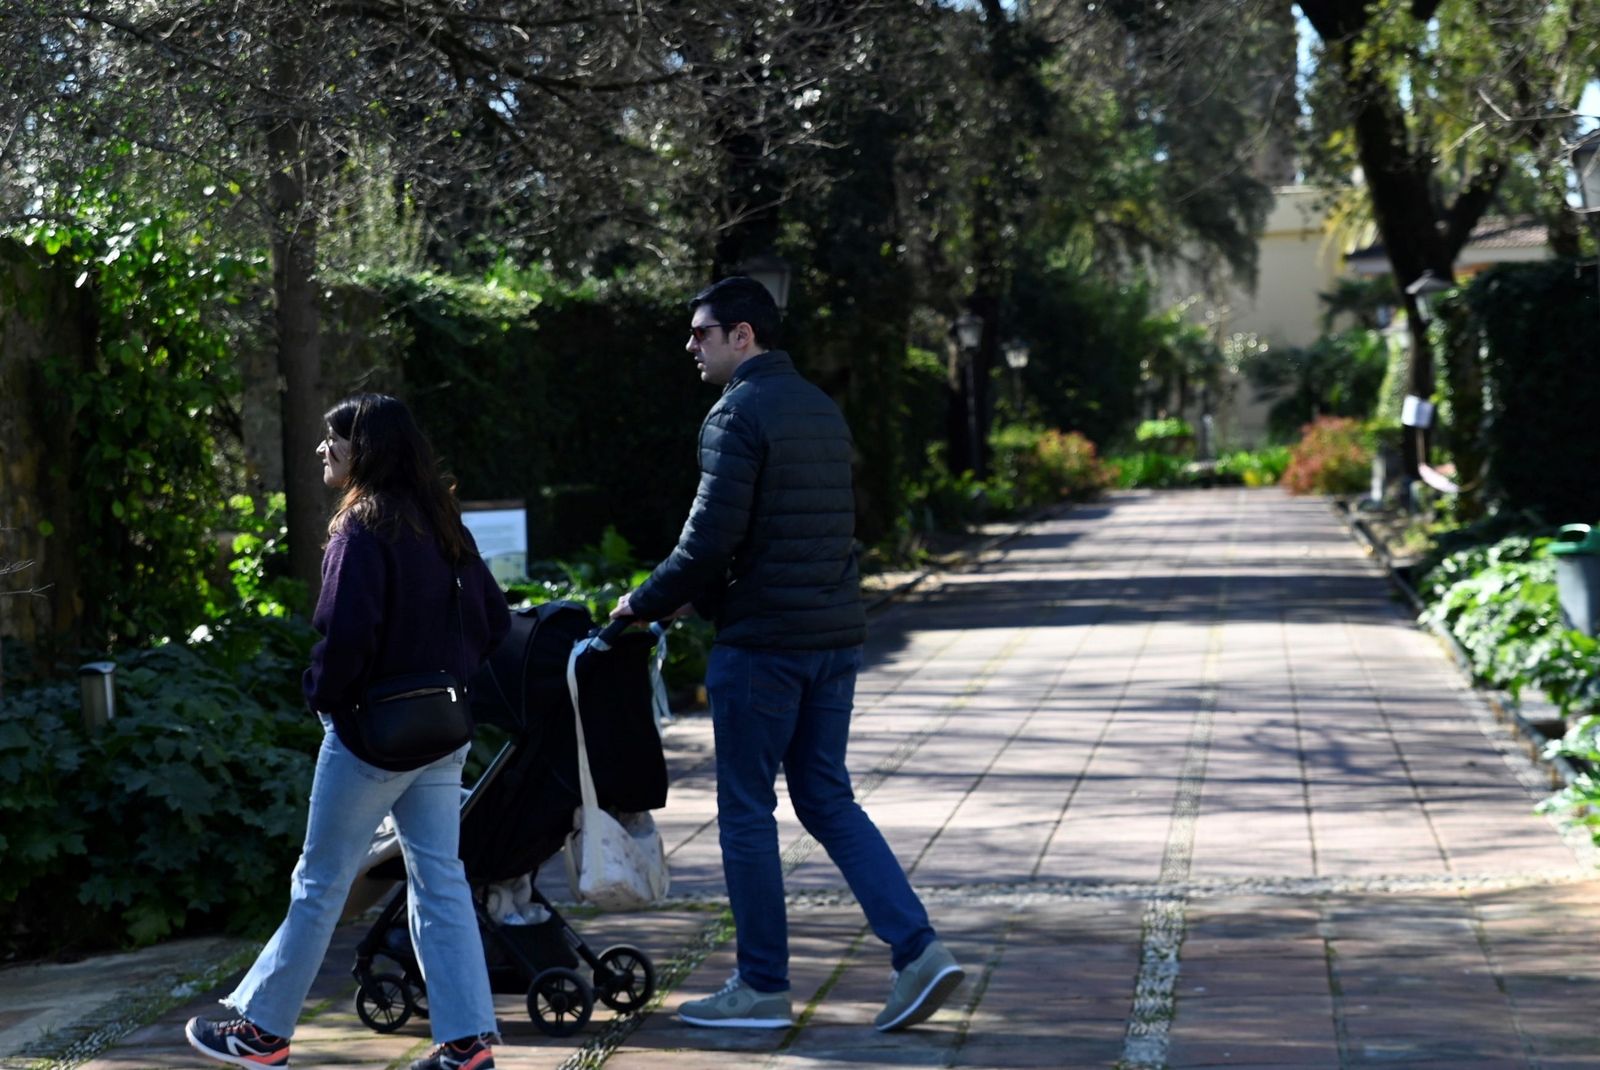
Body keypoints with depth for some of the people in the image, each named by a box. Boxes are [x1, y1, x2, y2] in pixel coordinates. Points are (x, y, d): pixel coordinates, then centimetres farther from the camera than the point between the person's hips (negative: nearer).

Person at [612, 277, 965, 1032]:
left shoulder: (738, 414, -12)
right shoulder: (821, 409, 14)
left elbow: (711, 541, -19)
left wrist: (645, 604, -3)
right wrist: (707, 596, 21)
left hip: (762, 641, -8)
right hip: (835, 636, 8)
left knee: (747, 811, 4)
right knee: (827, 798, 14)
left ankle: (762, 986, 11)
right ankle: (918, 951, 3)